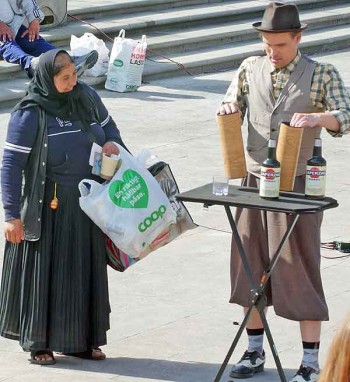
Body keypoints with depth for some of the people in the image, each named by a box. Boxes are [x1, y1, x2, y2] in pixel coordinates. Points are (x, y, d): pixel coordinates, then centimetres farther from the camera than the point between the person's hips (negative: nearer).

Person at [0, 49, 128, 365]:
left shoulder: (87, 97, 2)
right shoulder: (30, 114, -14)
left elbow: (109, 126, 20)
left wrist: (112, 143, -4)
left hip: (88, 204, 5)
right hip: (49, 206, -5)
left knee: (86, 269, 11)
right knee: (45, 270, 2)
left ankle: (83, 339, 23)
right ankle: (38, 342, 14)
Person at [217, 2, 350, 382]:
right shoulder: (251, 69, 8)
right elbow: (231, 108, 17)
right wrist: (228, 107, -7)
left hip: (297, 184, -4)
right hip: (254, 181, 4)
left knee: (298, 269, -3)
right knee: (250, 265, 9)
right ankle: (254, 352, 22)